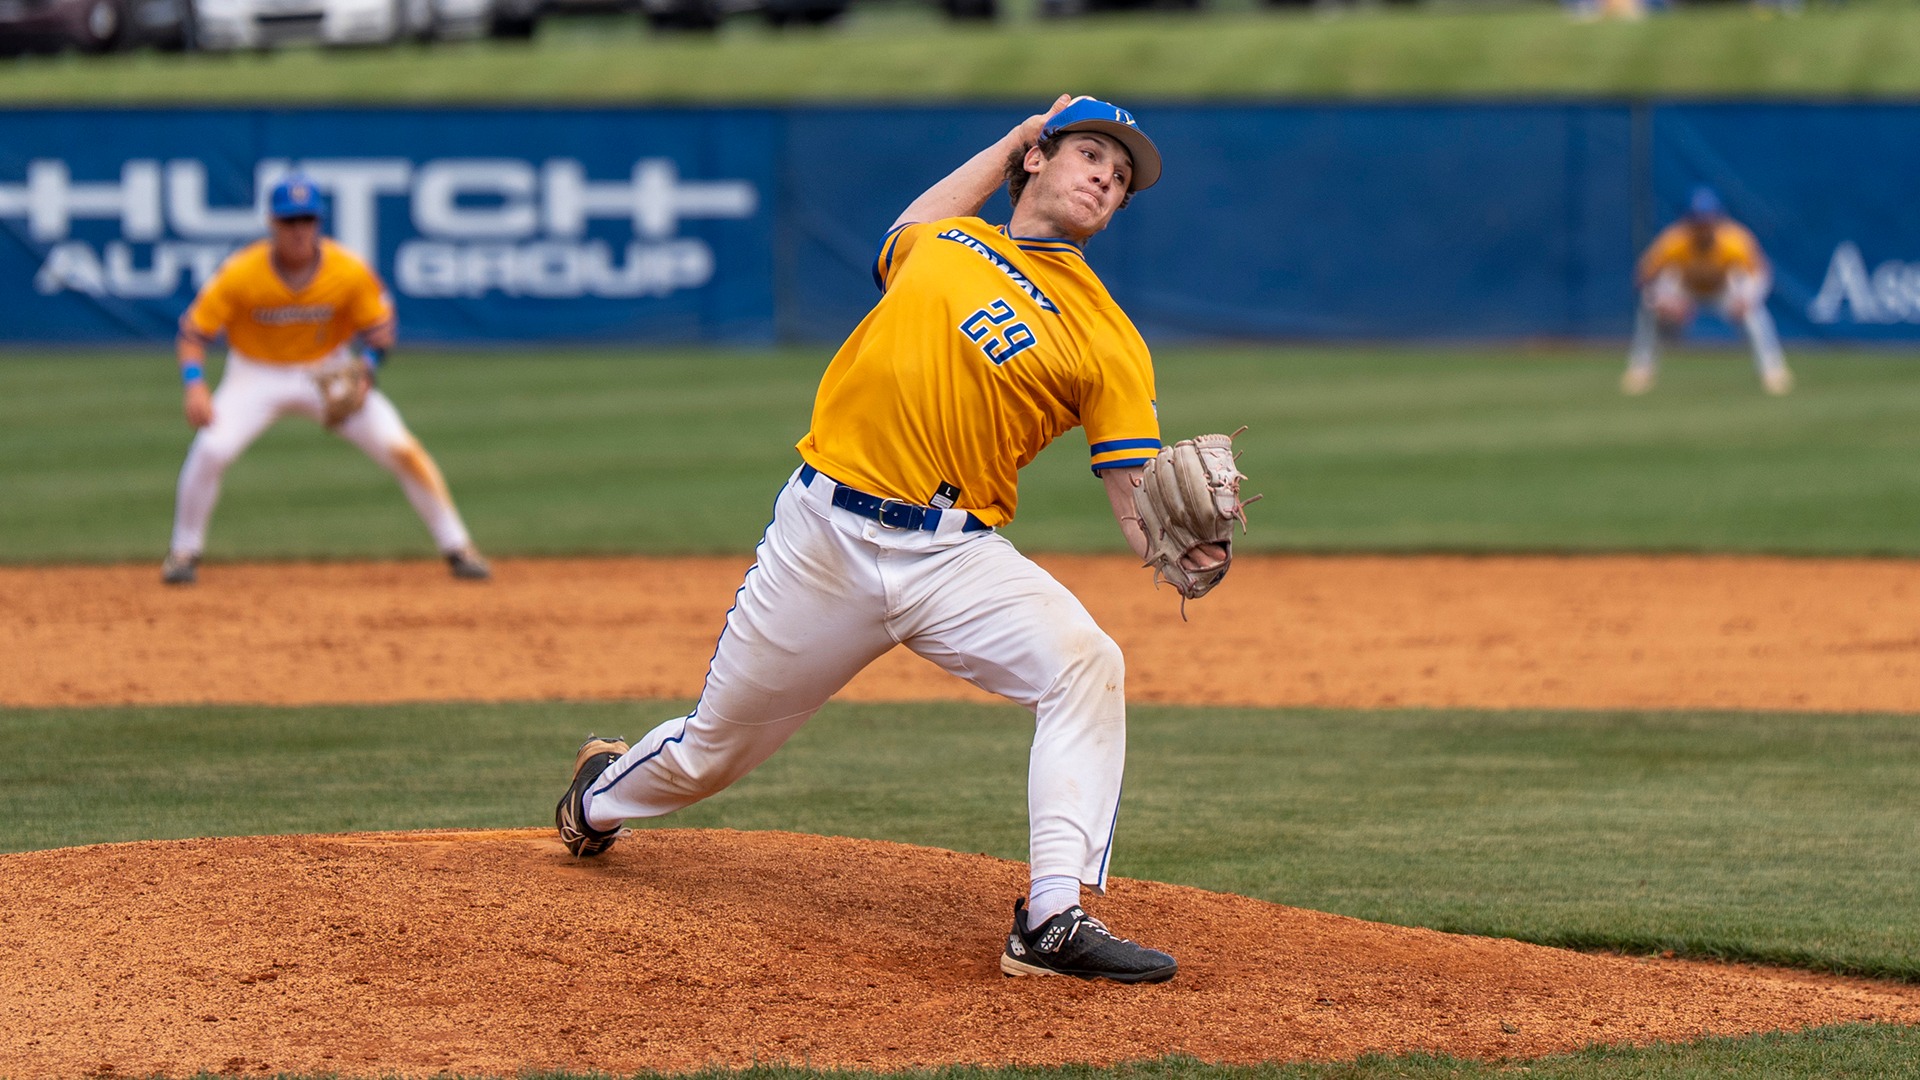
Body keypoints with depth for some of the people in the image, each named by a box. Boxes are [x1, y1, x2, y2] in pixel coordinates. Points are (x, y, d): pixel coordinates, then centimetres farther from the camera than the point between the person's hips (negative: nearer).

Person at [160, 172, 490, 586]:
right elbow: (193, 331, -15)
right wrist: (195, 385, -31)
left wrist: (363, 373, -23)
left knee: (402, 450, -12)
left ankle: (458, 549, 3)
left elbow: (380, 327, -5)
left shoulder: (349, 272, -19)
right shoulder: (240, 273, -22)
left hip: (329, 375, 1)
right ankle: (184, 551, -1)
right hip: (257, 375, -1)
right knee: (211, 450, -25)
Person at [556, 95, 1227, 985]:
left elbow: (1136, 495, -4)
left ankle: (1053, 921, -33)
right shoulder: (941, 242, 11)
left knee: (1084, 664, -30)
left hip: (954, 554, -1)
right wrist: (1013, 139, 35)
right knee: (712, 749, 12)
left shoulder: (1108, 339, 2)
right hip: (823, 535, 1)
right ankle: (602, 792, 48)